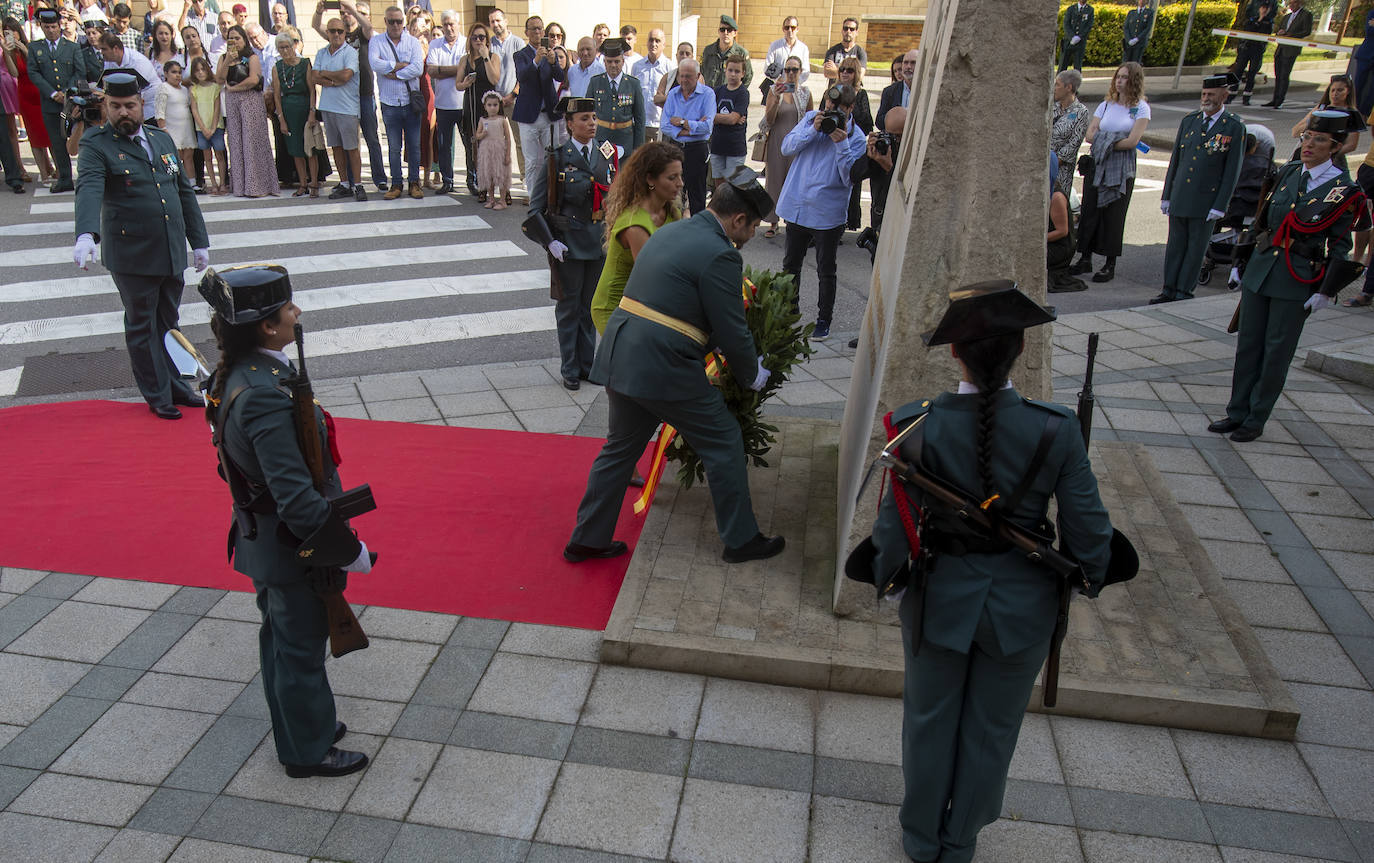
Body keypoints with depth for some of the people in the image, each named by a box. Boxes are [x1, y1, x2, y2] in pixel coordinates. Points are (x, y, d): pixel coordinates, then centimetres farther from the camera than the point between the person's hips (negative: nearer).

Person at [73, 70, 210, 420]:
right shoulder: (96, 145, -7)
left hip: (172, 254, 5)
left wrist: (198, 241, 16)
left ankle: (175, 386, 28)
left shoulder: (162, 139, 12)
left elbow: (185, 191, 17)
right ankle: (158, 395, 17)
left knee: (167, 323, 16)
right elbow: (89, 190, -23)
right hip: (131, 257, -5)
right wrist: (86, 234, -40)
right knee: (142, 327, 7)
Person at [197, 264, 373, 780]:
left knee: (282, 637, 25)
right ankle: (307, 752, 32)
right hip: (291, 546, -9)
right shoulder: (265, 396, -32)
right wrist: (351, 552, -21)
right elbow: (298, 499, -32)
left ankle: (299, 725, 46)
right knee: (301, 646, 11)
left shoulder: (236, 375, -2)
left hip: (262, 538, 9)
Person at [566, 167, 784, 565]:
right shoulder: (720, 256, -12)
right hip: (662, 368, -9)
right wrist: (753, 375, 9)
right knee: (724, 442, 9)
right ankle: (741, 540, 20)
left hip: (618, 357, 9)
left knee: (621, 447, 22)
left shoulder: (669, 232, 16)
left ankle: (587, 540, 30)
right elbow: (732, 333, -10)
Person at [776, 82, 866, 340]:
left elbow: (850, 177, -13)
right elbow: (787, 147, -4)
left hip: (827, 212, -4)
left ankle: (824, 320, 19)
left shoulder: (857, 138, -6)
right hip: (797, 204, 4)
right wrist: (813, 130, -16)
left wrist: (841, 143, -22)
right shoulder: (811, 118, 4)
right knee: (790, 263, 18)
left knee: (825, 271, 5)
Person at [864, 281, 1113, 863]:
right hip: (1022, 603, 1)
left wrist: (887, 579, 3)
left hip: (939, 598, 0)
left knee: (929, 721, 23)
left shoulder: (917, 427, -22)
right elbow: (1088, 530, -13)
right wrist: (1091, 577, 7)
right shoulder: (1055, 429, -20)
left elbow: (893, 530, -16)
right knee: (991, 729, 23)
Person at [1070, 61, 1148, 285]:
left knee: (1114, 214, -1)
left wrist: (1104, 141, -7)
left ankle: (1110, 265, 6)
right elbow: (1089, 135, 2)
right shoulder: (1106, 105, 11)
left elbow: (1132, 141, -12)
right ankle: (1085, 259, 12)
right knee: (1090, 210, 2)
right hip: (1097, 165, 4)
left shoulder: (1141, 108, -2)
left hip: (1122, 170, -4)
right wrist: (1114, 140, -10)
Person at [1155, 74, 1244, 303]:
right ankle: (1169, 290, 17)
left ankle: (1184, 291, 12)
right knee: (1175, 245, 9)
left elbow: (1232, 170, -6)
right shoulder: (1189, 120, 8)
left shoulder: (1234, 127, -5)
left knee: (1196, 248, 5)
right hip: (1179, 197, 4)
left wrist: (1220, 206, -10)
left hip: (1206, 201, -4)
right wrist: (1166, 195, 10)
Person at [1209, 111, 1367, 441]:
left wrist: (1326, 291, -9)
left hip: (1298, 282, -4)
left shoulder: (1345, 191, -7)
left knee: (1277, 352, 3)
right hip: (1260, 270, 5)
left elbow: (1341, 247, -5)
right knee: (1248, 345, 8)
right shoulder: (1288, 173, 6)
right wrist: (1242, 262, 14)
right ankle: (1237, 412, 18)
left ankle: (1256, 420, 13)